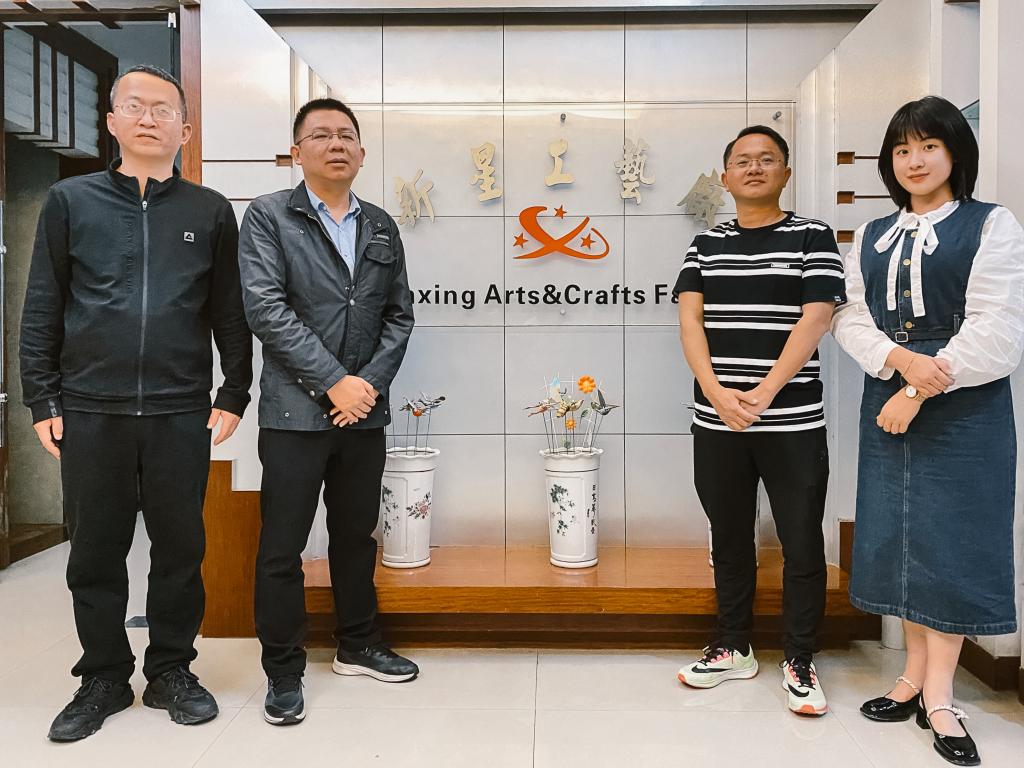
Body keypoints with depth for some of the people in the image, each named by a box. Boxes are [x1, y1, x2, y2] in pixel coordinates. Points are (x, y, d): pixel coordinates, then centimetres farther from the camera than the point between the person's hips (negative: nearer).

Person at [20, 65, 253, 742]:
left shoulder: (210, 212, 8)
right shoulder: (71, 201, 8)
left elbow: (231, 312, 7)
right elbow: (43, 308, 7)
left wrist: (234, 395, 2)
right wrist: (42, 400, 2)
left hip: (182, 413, 0)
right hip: (89, 412, 1)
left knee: (181, 547, 8)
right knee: (95, 552, 9)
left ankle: (171, 671, 25)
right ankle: (105, 678, 27)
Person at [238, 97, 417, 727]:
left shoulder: (382, 226, 12)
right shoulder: (268, 216, -1)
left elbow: (399, 313, 10)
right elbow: (265, 308, -11)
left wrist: (372, 382, -5)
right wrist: (334, 381, -15)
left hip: (364, 410, 4)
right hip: (295, 410, -4)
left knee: (358, 536, 16)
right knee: (282, 548, 4)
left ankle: (359, 646, 33)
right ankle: (284, 672, 20)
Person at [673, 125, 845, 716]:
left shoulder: (812, 236, 1)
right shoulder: (706, 244, 10)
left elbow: (815, 320, -9)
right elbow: (690, 319, 0)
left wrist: (763, 394, -17)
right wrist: (716, 391, -15)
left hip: (794, 421, -3)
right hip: (716, 422, 3)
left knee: (802, 543, 5)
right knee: (730, 538, 13)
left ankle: (800, 661, 21)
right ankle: (734, 649, 29)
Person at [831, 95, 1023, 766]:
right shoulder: (872, 237, 14)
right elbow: (852, 318, 4)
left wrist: (919, 390, -15)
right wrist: (899, 359, -16)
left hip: (965, 405, -4)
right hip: (887, 401, 4)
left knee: (951, 536, -1)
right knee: (899, 535, 6)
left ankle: (938, 696, 9)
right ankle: (918, 674, 20)